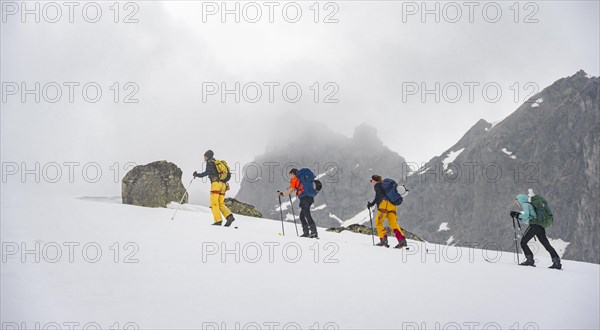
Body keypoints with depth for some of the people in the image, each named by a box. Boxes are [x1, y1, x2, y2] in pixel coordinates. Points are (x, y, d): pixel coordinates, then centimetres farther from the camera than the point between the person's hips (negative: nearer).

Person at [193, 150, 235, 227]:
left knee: (214, 203, -6)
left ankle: (218, 221, -16)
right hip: (223, 184, 8)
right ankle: (229, 216, -12)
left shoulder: (210, 162, 3)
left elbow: (207, 172, -13)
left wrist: (198, 175, -8)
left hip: (216, 183, -7)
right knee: (220, 204, 8)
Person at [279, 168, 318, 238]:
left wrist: (282, 193, 16)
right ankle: (306, 232, 8)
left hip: (304, 198, -8)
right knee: (302, 215, 14)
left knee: (307, 215, -14)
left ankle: (314, 232, -23)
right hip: (310, 198, 8)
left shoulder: (294, 179, 5)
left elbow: (290, 191, 1)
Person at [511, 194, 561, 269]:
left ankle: (529, 259, -14)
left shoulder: (525, 204, 3)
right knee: (547, 245, 7)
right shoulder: (529, 205, 30)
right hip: (540, 227, 9)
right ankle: (557, 262, 2)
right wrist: (518, 215, 22)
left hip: (534, 225, -9)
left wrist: (517, 215, 4)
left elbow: (526, 216, -10)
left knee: (523, 242, -5)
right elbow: (526, 220, 30)